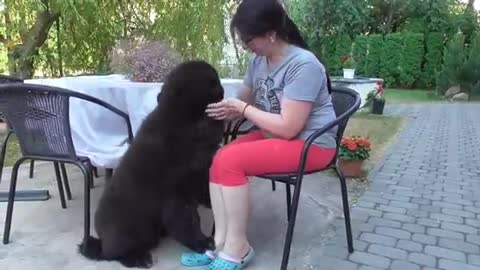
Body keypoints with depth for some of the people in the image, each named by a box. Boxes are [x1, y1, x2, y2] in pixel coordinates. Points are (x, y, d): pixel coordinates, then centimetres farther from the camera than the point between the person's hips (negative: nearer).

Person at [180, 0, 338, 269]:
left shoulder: (303, 65, -22)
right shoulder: (258, 60, 2)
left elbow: (288, 127, -25)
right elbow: (246, 101, 18)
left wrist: (242, 109, -18)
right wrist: (227, 110, -3)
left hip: (310, 143, -8)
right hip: (272, 134, 8)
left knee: (230, 161, -25)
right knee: (218, 159, -15)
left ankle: (238, 247, -10)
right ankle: (221, 242, -10)